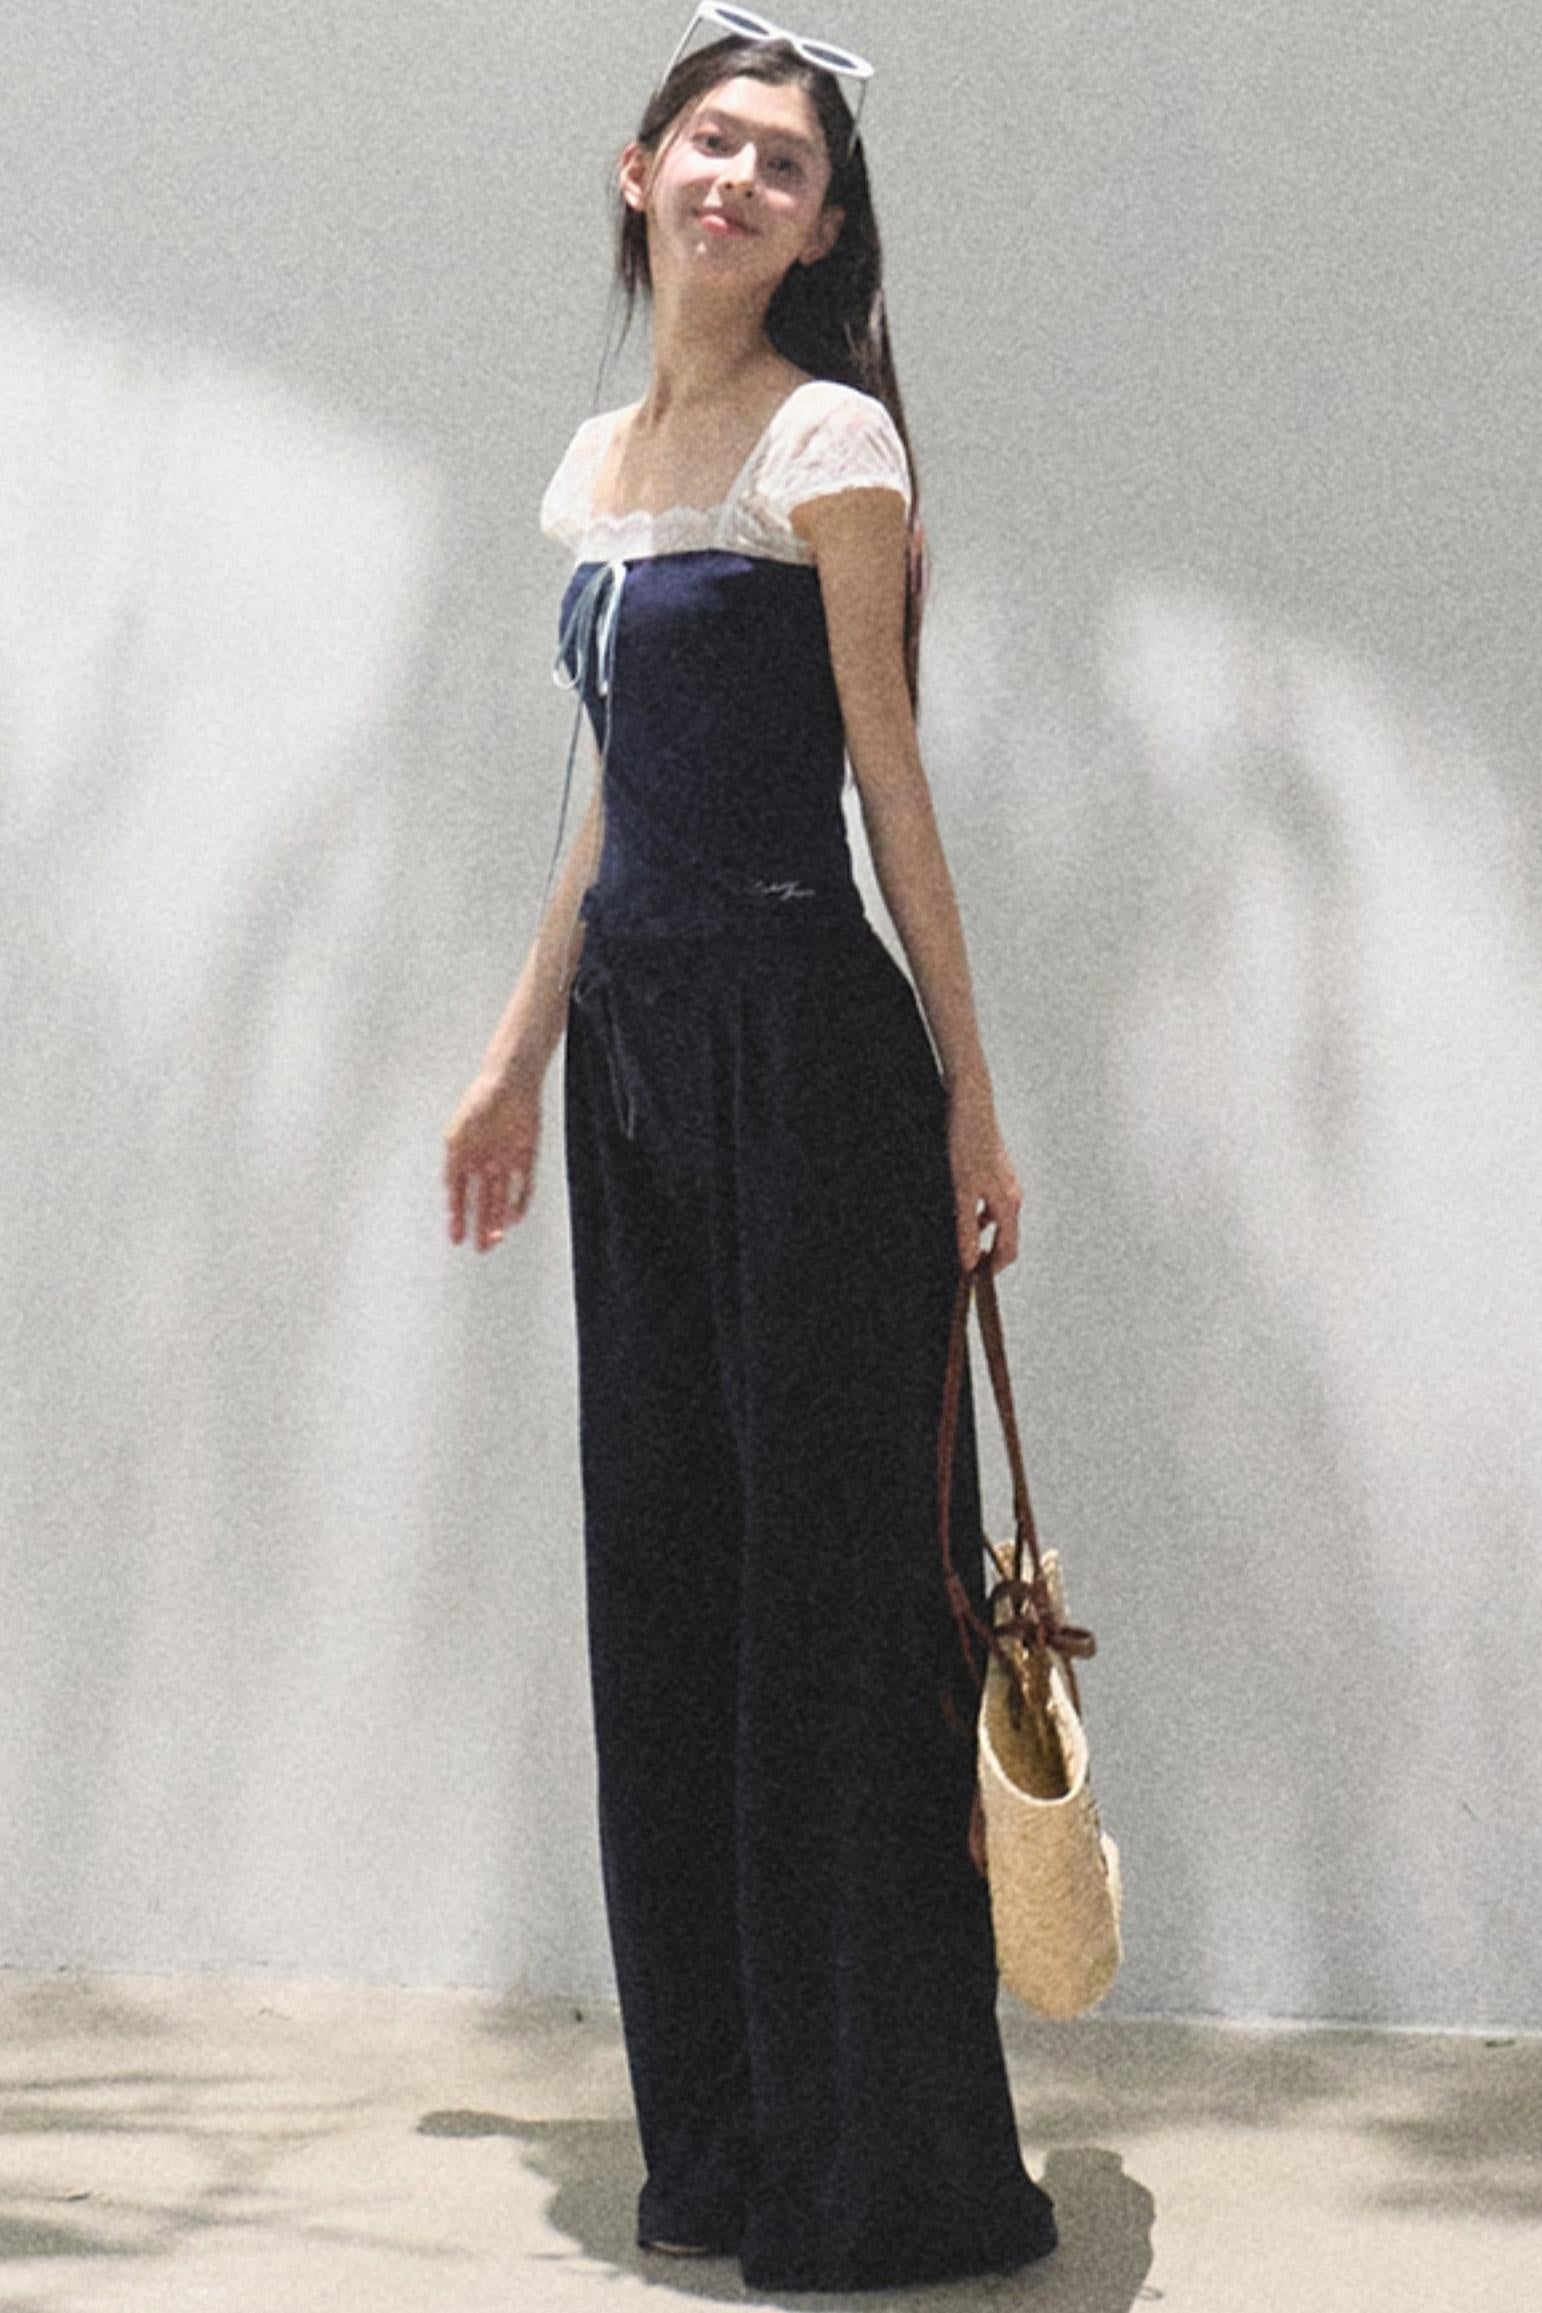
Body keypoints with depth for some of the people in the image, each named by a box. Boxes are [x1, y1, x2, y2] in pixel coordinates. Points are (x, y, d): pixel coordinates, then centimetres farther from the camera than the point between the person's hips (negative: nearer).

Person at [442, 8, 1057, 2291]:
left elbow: (891, 783, -8)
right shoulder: (604, 460, 16)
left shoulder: (829, 440, -5)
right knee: (666, 1574, 10)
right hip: (640, 1064, 8)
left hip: (801, 1043, -8)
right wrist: (521, 1055, 21)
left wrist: (969, 1092, -9)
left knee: (826, 1578, -4)